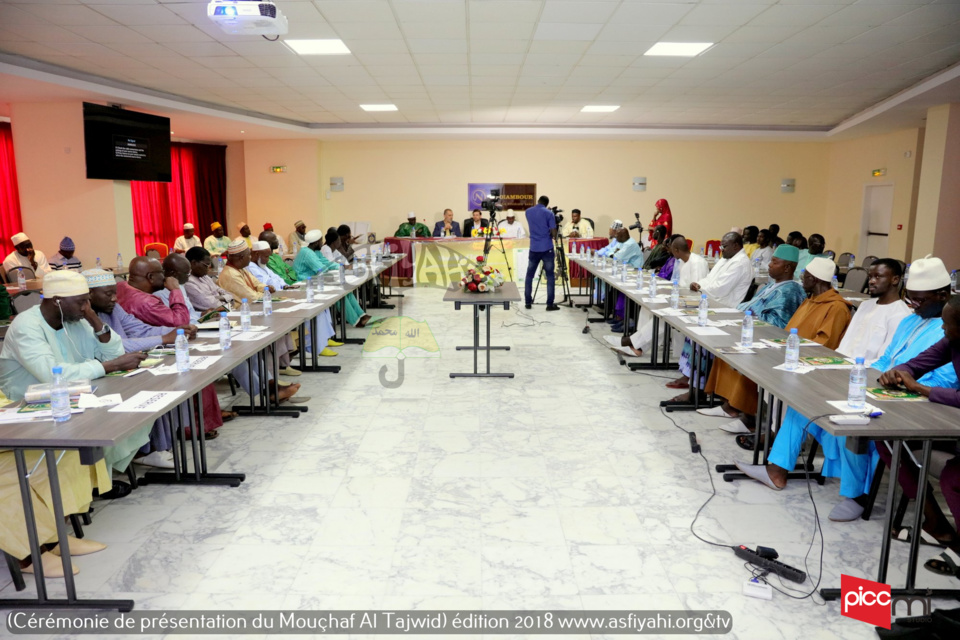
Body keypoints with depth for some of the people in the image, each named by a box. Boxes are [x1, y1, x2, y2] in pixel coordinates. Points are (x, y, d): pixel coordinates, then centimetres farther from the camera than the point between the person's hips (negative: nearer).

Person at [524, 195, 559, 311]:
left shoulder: (528, 212, 8)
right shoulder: (549, 213, -6)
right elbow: (554, 233, -9)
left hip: (534, 248, 4)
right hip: (547, 248, -4)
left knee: (529, 275, 13)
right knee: (550, 276, 1)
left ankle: (527, 302, 14)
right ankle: (550, 304, -2)